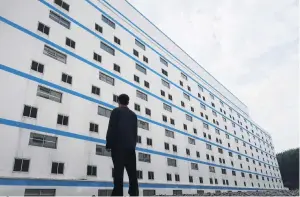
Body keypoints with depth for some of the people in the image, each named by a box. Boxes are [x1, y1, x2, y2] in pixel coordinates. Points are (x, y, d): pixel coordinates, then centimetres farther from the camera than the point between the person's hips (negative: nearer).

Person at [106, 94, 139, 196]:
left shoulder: (116, 111, 4)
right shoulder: (133, 115, 17)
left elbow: (111, 128, -4)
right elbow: (135, 132, 14)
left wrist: (108, 144, -1)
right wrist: (133, 145, 16)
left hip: (118, 145, -4)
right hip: (130, 146, 4)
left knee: (118, 171, -7)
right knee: (132, 173, 3)